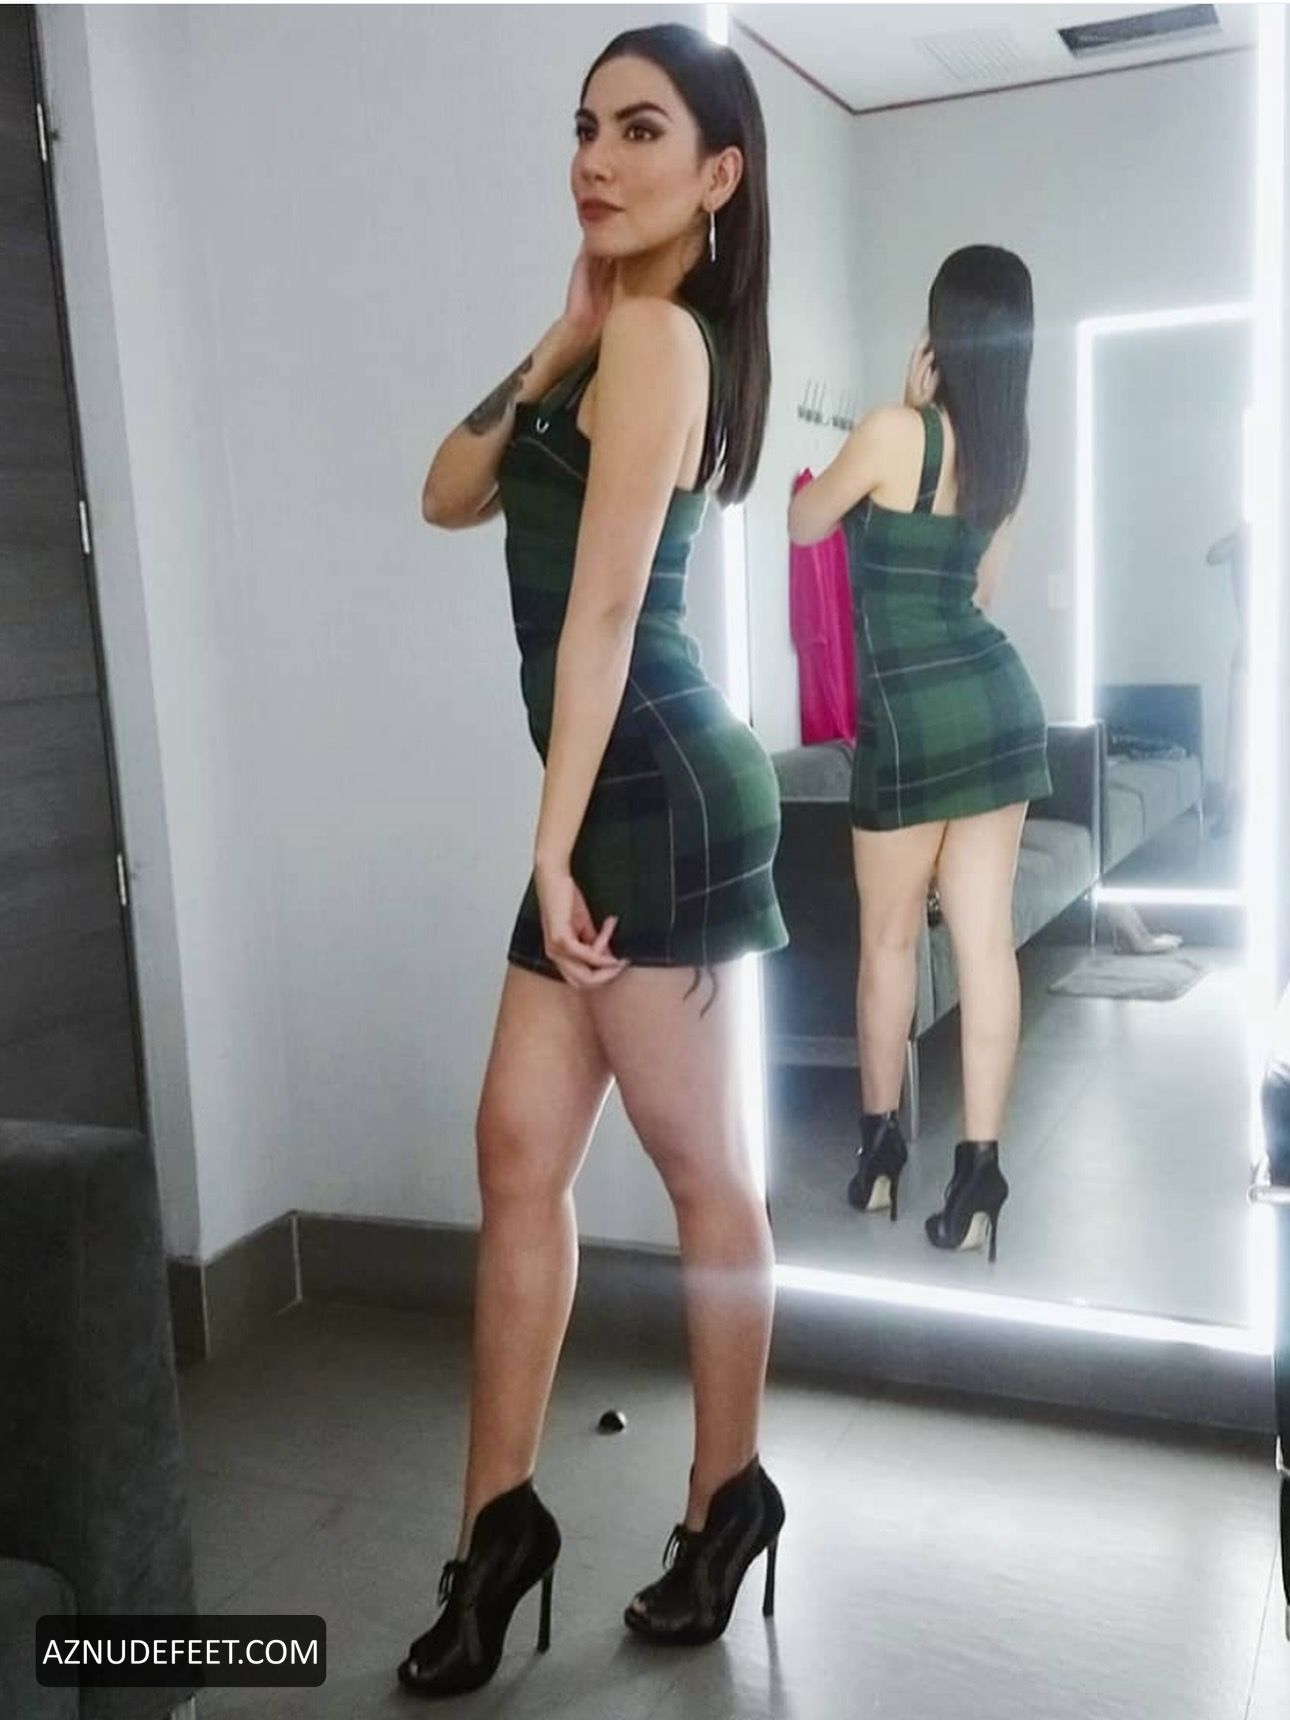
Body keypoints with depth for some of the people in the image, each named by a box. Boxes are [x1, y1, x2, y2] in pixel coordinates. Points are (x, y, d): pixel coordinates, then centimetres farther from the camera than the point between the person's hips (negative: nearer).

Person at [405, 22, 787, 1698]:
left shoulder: (654, 330, -9)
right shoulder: (631, 337, 21)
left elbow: (604, 607, -16)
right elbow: (452, 493, 16)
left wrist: (555, 847, -17)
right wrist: (556, 339, 8)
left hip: (658, 791, -10)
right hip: (631, 792, 10)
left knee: (701, 1168, 5)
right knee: (520, 1148, 10)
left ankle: (727, 1504, 25)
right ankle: (502, 1522, 22)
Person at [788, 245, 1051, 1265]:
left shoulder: (894, 433, -11)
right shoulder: (1010, 451, 10)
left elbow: (804, 523, 6)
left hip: (914, 713, -6)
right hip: (999, 698, 6)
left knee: (889, 937, 10)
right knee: (985, 939, 3)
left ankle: (881, 1143, 24)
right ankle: (977, 1171, 6)